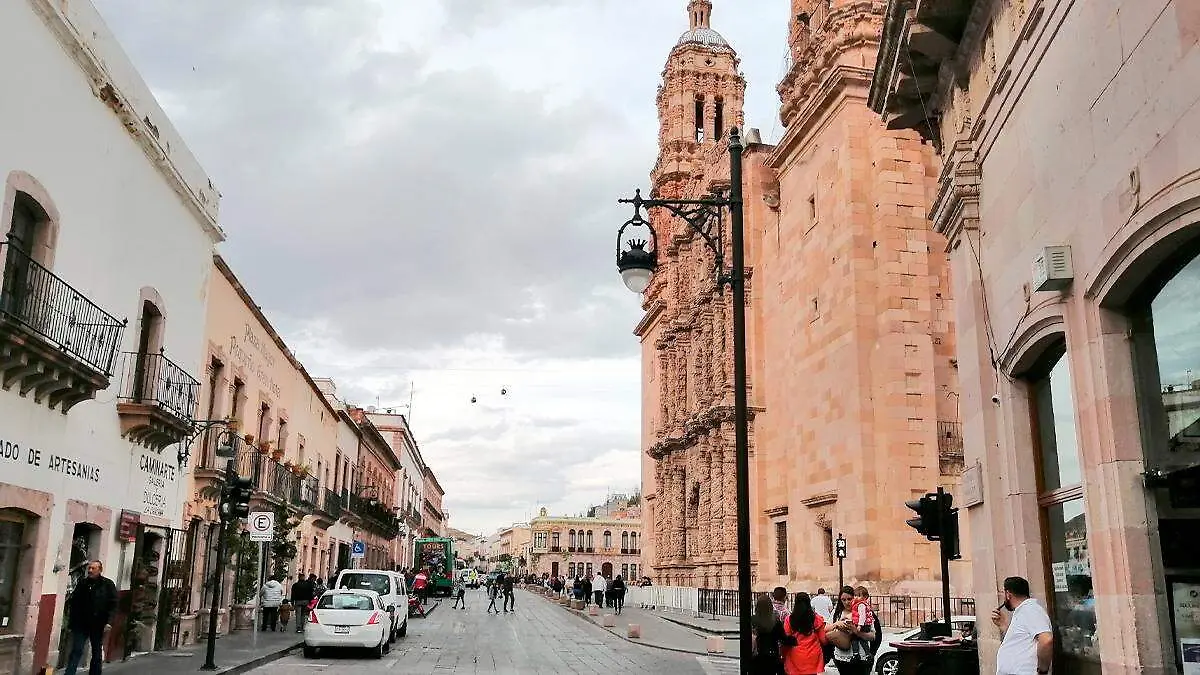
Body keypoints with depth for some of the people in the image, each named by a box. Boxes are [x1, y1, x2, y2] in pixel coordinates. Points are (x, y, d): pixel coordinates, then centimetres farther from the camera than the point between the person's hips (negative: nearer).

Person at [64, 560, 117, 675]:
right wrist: (71, 620, 5)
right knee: (76, 651, -5)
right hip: (81, 624, 1)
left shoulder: (108, 585, -2)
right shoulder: (82, 583, 6)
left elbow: (113, 605, -6)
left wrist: (109, 622, -14)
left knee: (97, 654, 10)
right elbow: (74, 602, 10)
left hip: (97, 625, -1)